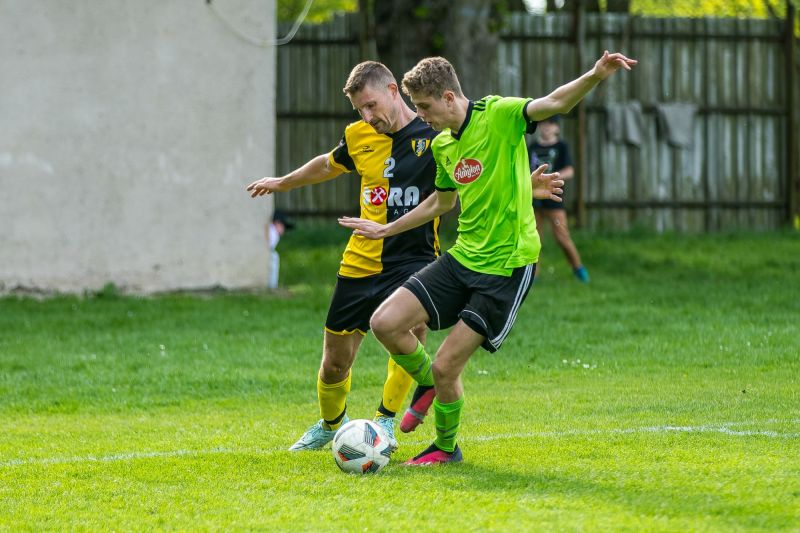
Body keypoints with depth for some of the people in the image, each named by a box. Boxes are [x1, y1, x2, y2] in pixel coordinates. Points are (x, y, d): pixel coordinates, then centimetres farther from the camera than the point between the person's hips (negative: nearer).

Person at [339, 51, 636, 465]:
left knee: (445, 368, -6)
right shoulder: (442, 145, 11)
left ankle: (446, 448, 22)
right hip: (462, 258, 7)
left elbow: (553, 104, -29)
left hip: (506, 267, -7)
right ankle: (429, 385, 23)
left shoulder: (498, 116, -12)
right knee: (385, 323, -7)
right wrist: (387, 230, 37)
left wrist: (594, 77, -48)